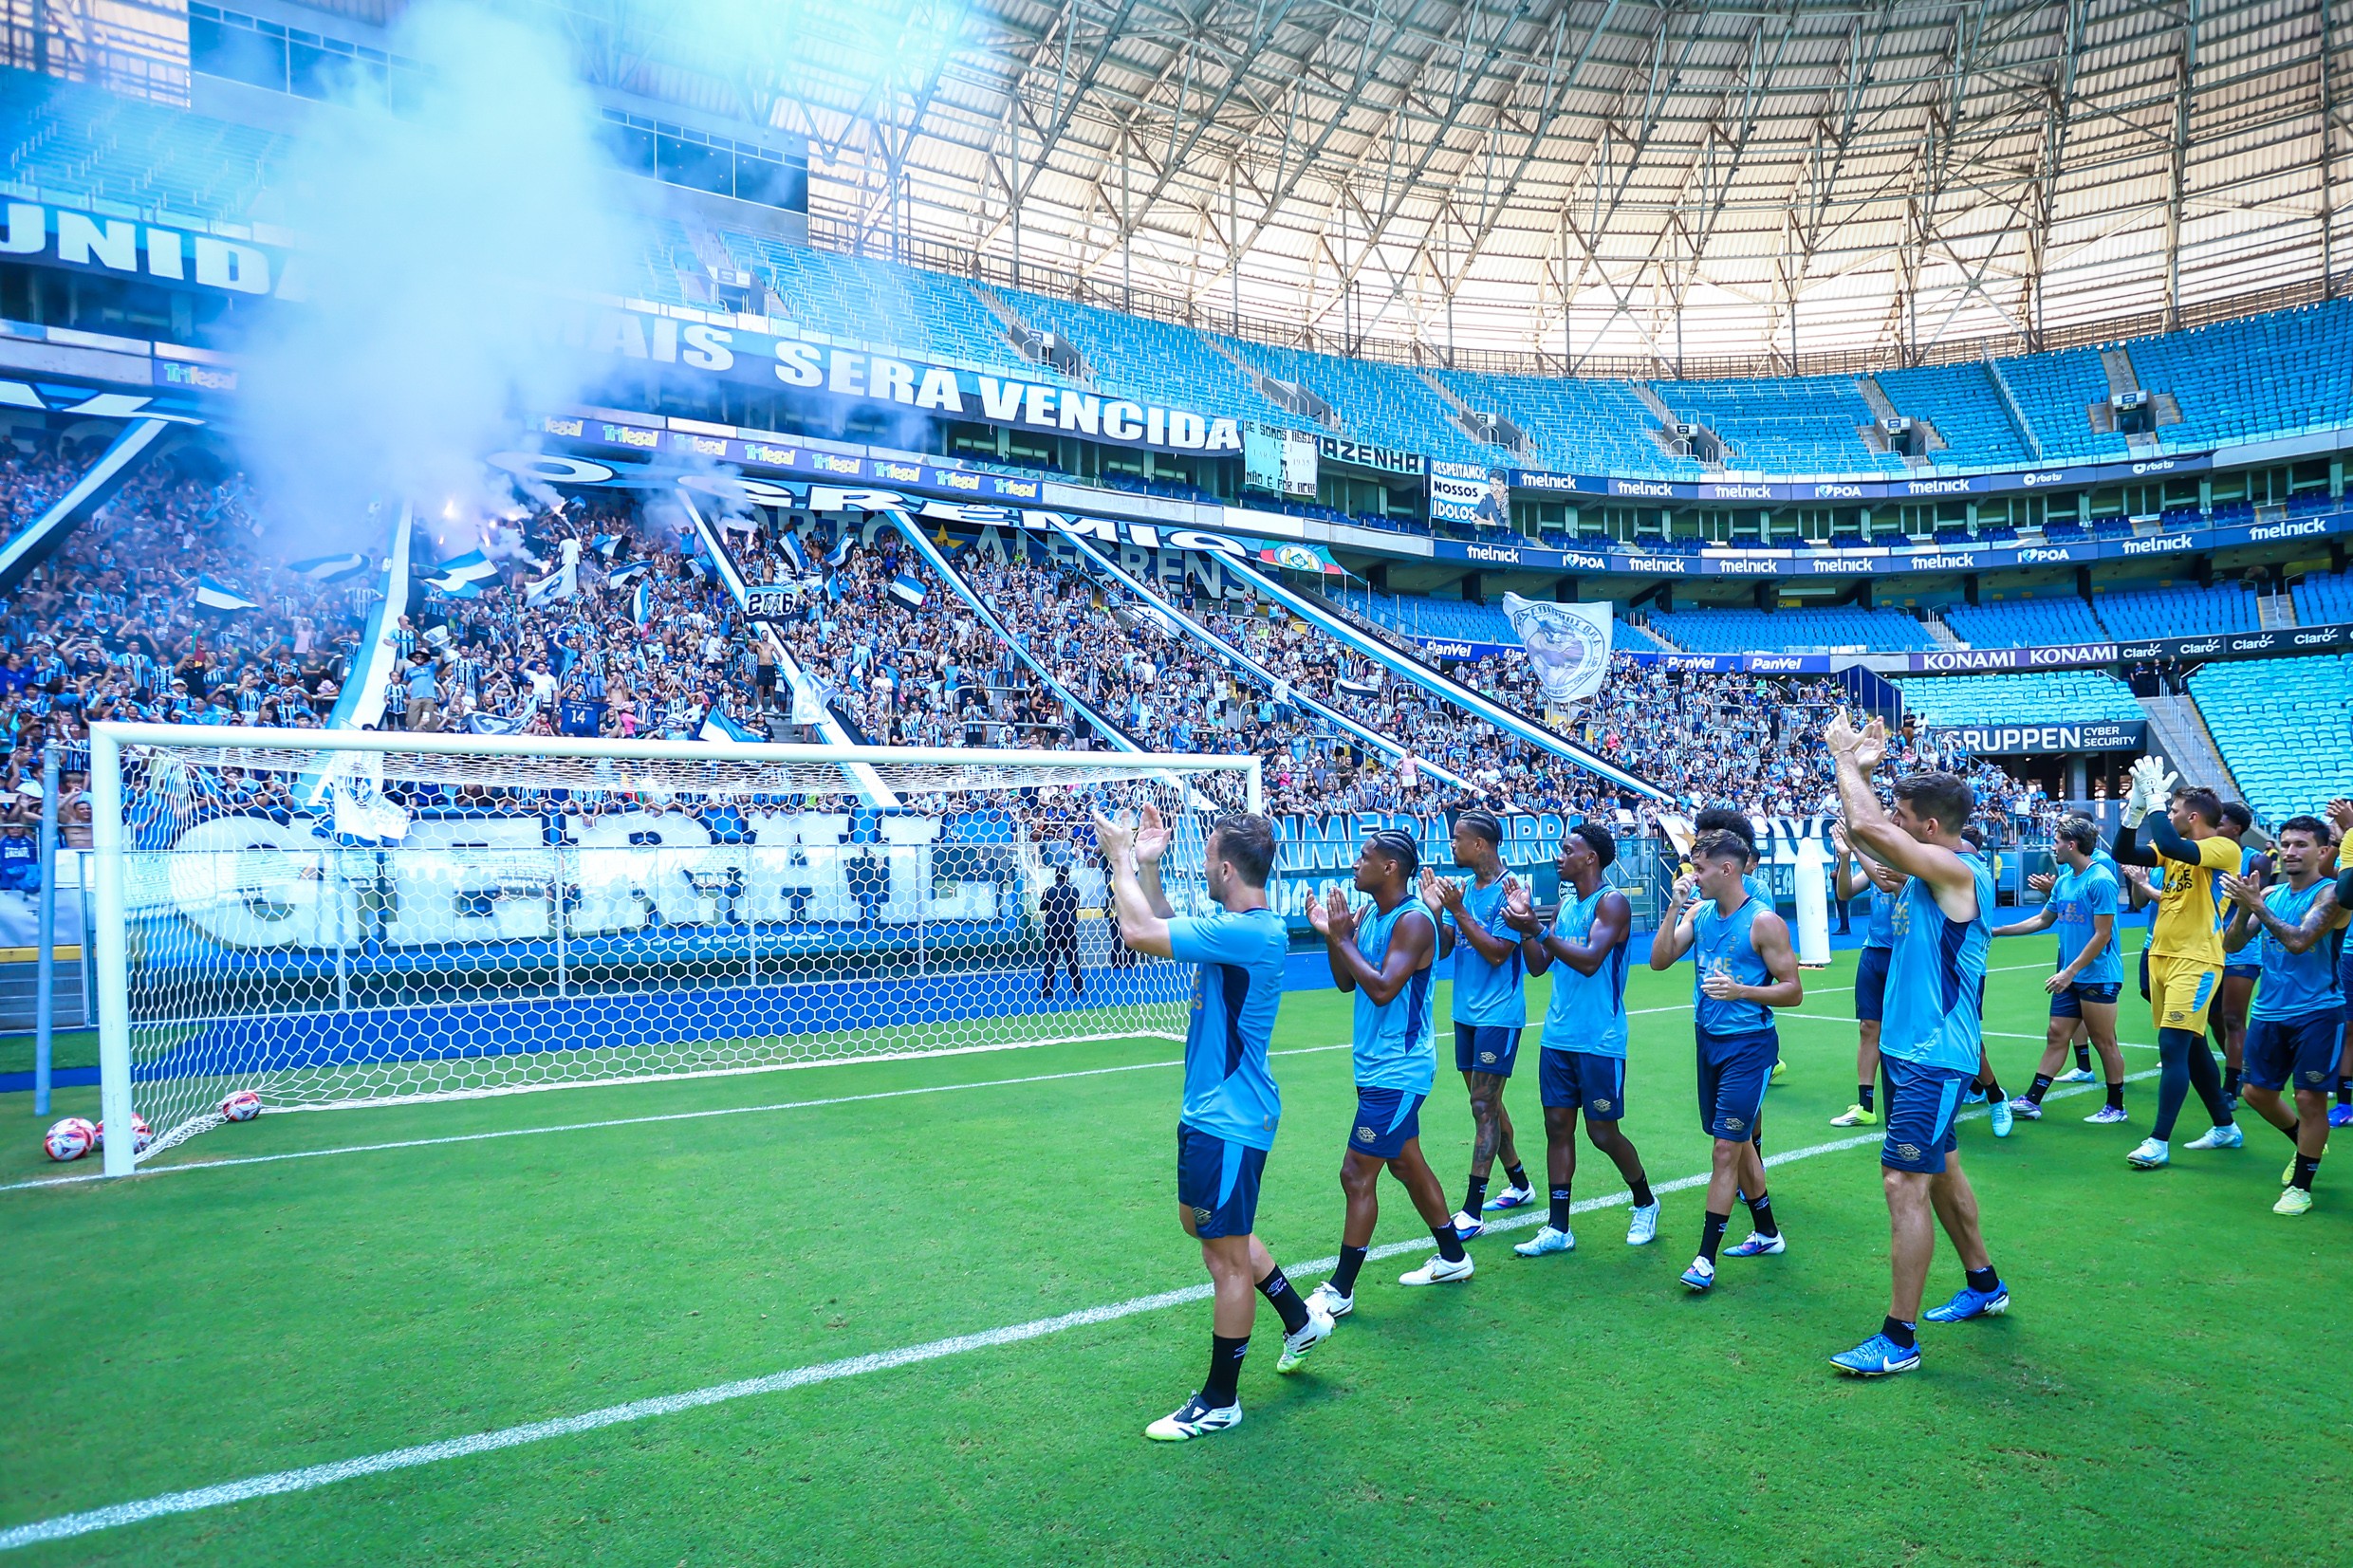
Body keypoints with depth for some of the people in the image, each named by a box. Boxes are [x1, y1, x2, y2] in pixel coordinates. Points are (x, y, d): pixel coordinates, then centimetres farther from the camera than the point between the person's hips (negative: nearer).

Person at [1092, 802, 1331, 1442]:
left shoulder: (1250, 933, -27)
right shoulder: (1232, 924, 4)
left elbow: (1139, 931, -30)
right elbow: (1166, 927, 19)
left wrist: (1122, 857, -15)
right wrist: (1148, 864, 5)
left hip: (1228, 1123, -11)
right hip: (1209, 1109, 11)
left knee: (1226, 1256, 4)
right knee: (1201, 1222, 25)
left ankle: (1219, 1401, 21)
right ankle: (1301, 1319, 40)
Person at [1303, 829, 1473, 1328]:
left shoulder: (1413, 921, -18)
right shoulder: (1367, 915, 8)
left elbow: (1382, 988, -27)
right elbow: (1346, 983, 10)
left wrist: (1343, 938, -21)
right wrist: (1330, 935, -4)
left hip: (1396, 1071, -9)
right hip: (1380, 1066, 9)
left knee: (1357, 1174, -5)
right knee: (1406, 1164, 19)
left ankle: (1340, 1290, 5)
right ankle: (1452, 1258, 35)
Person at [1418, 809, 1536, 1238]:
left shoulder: (1508, 890, -14)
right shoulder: (1464, 889, 9)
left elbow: (1498, 953, -20)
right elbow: (1443, 949, 7)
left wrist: (1458, 911, -22)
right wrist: (1435, 910, -9)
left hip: (1498, 1015, -8)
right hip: (1466, 1012, 8)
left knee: (1484, 1106, -7)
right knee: (1486, 1103, 17)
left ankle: (1472, 1211, -4)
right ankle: (1519, 1185, 34)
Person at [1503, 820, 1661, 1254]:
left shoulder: (1612, 903, -11)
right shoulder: (1565, 904, 12)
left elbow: (1590, 960, -25)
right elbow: (1538, 965, 11)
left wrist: (1537, 929, -29)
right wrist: (1524, 924, -3)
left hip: (1599, 1041, -7)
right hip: (1557, 1037, 7)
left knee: (1603, 1132, 3)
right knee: (1558, 1126, 5)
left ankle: (1645, 1204, 29)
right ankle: (1558, 1229, 11)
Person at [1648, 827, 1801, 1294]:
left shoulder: (1763, 922, -13)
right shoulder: (1699, 913, 4)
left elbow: (1793, 991, -11)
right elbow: (1659, 961, -3)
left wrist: (1742, 991, -26)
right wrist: (1675, 906, -11)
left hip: (1748, 1045, -7)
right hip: (1709, 1041, 7)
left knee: (1726, 1148, -6)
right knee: (1738, 1143, 18)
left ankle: (1705, 1256, -1)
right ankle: (1767, 1233, 35)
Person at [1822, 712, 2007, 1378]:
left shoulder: (1958, 872, -19)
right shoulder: (1930, 867, 7)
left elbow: (1868, 828, -30)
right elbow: (1867, 830, 17)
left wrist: (1846, 758, -16)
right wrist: (1860, 769, 4)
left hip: (1935, 1058, -10)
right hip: (1909, 1048, 10)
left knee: (1904, 1183, -9)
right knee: (1940, 1170, 22)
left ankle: (1899, 1339, -3)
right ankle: (1984, 1285, 41)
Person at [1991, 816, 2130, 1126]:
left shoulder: (2101, 880, -15)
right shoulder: (2064, 880, 10)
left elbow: (2102, 934, -17)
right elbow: (2042, 920, 22)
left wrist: (2070, 971, -19)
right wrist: (1996, 931, 20)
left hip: (2098, 976, -8)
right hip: (2070, 977, 8)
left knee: (2104, 1041, 3)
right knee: (2056, 1035, 8)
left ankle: (2116, 1106, 17)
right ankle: (2032, 1101, 9)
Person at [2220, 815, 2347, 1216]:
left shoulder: (2331, 894, -10)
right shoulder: (2270, 894, 7)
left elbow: (2298, 941, -24)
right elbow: (2231, 945, 2)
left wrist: (2256, 905, -26)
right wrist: (2243, 906, -13)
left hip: (2316, 1013, -6)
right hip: (2269, 1012, 6)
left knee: (2309, 1098, -2)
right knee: (2258, 1092, 12)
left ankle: (2300, 1185, 11)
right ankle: (2309, 1144, 38)